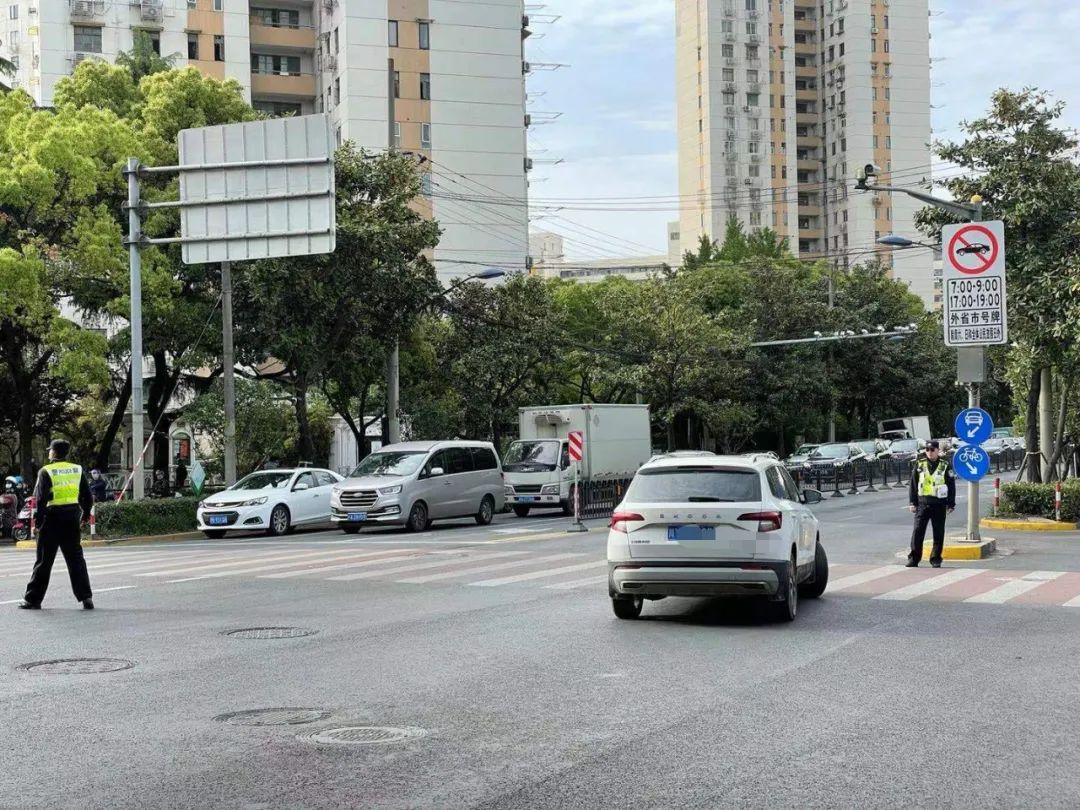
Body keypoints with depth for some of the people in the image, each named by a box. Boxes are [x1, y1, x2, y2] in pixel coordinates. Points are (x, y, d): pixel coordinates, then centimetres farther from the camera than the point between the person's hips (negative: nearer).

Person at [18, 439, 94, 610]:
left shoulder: (46, 471, -7)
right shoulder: (77, 470, 7)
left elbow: (41, 498, -12)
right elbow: (88, 497, 9)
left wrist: (38, 519, -6)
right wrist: (85, 514, 19)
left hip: (52, 519, -4)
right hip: (72, 518, 4)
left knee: (43, 561, 3)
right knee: (76, 559, 8)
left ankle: (33, 599, 9)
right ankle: (86, 597, 1)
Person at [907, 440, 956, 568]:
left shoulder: (945, 466, 2)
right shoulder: (919, 465, 6)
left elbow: (951, 486, 5)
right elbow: (913, 484, 9)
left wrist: (951, 504, 2)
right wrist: (912, 502, 4)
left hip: (939, 505, -1)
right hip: (922, 503, 1)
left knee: (938, 533, 4)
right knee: (918, 531, -4)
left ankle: (935, 559, 13)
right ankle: (914, 558, 0)